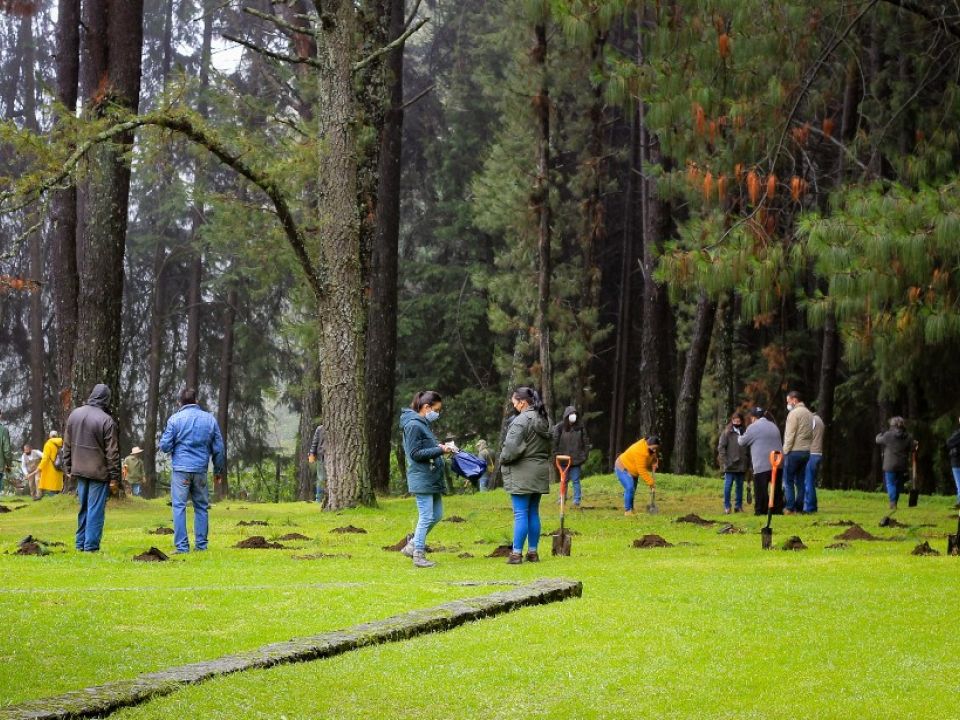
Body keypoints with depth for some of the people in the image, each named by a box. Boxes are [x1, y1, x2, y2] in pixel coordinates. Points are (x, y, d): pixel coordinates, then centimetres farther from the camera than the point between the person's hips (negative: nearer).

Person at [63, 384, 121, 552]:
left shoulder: (75, 415, 4)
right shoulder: (107, 421, -15)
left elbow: (67, 445, 10)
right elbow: (112, 453, -13)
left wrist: (68, 467, 18)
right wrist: (114, 477, -7)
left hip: (79, 470, 6)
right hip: (99, 472, -6)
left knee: (83, 508, 16)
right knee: (95, 510, -1)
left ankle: (80, 543, 20)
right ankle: (91, 545, -1)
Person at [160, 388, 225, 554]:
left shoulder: (175, 419, -2)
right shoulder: (209, 419, 7)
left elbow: (165, 446, -4)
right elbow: (218, 448, 10)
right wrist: (219, 470, 20)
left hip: (181, 468, -3)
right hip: (201, 470, 3)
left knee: (179, 507, -2)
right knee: (201, 507, 11)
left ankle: (182, 545, -7)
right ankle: (201, 544, 10)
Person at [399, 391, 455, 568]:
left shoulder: (424, 424, 16)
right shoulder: (413, 425, -14)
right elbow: (416, 453, -18)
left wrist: (440, 447, 5)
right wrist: (440, 450, -17)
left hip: (432, 479, 10)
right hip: (421, 479, -10)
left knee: (436, 515, 13)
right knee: (426, 517, -6)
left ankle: (413, 545, 24)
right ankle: (418, 555, 2)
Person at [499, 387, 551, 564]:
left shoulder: (521, 420, -17)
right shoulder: (543, 420, 11)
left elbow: (512, 448, -22)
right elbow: (548, 446, 17)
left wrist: (503, 460, -4)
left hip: (522, 473, -8)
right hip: (540, 471, 8)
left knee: (521, 514, -5)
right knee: (533, 513, 13)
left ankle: (517, 553, -4)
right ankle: (533, 551, 17)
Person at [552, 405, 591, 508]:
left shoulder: (580, 427, 2)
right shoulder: (559, 427, -4)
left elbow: (586, 442, 9)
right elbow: (554, 442, -2)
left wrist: (585, 455, 3)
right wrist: (556, 455, -6)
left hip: (576, 459, 0)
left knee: (575, 480, 1)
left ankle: (577, 500, 4)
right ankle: (562, 499, 20)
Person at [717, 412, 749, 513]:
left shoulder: (744, 433, 9)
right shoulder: (727, 433, -1)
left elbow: (748, 448, 13)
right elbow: (721, 447, -3)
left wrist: (748, 463, 7)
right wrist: (725, 461, -11)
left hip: (741, 465, 4)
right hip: (730, 465, -4)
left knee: (740, 486, 9)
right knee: (728, 485, -3)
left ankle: (738, 505, 17)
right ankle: (727, 506, 4)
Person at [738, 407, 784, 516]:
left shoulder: (753, 427, -3)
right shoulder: (774, 426, 18)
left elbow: (742, 442, 5)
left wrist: (739, 437, 27)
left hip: (762, 466, -6)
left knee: (761, 490, -4)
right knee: (777, 490, 9)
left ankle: (760, 511, -5)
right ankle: (778, 510, 10)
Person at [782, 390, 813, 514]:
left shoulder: (794, 413, -10)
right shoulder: (809, 414, 15)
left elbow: (790, 435, -14)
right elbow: (811, 435, 12)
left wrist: (785, 451, -9)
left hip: (794, 451, -7)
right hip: (806, 452, 7)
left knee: (788, 480, -3)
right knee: (800, 481, 9)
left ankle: (789, 507, -8)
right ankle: (799, 507, 7)